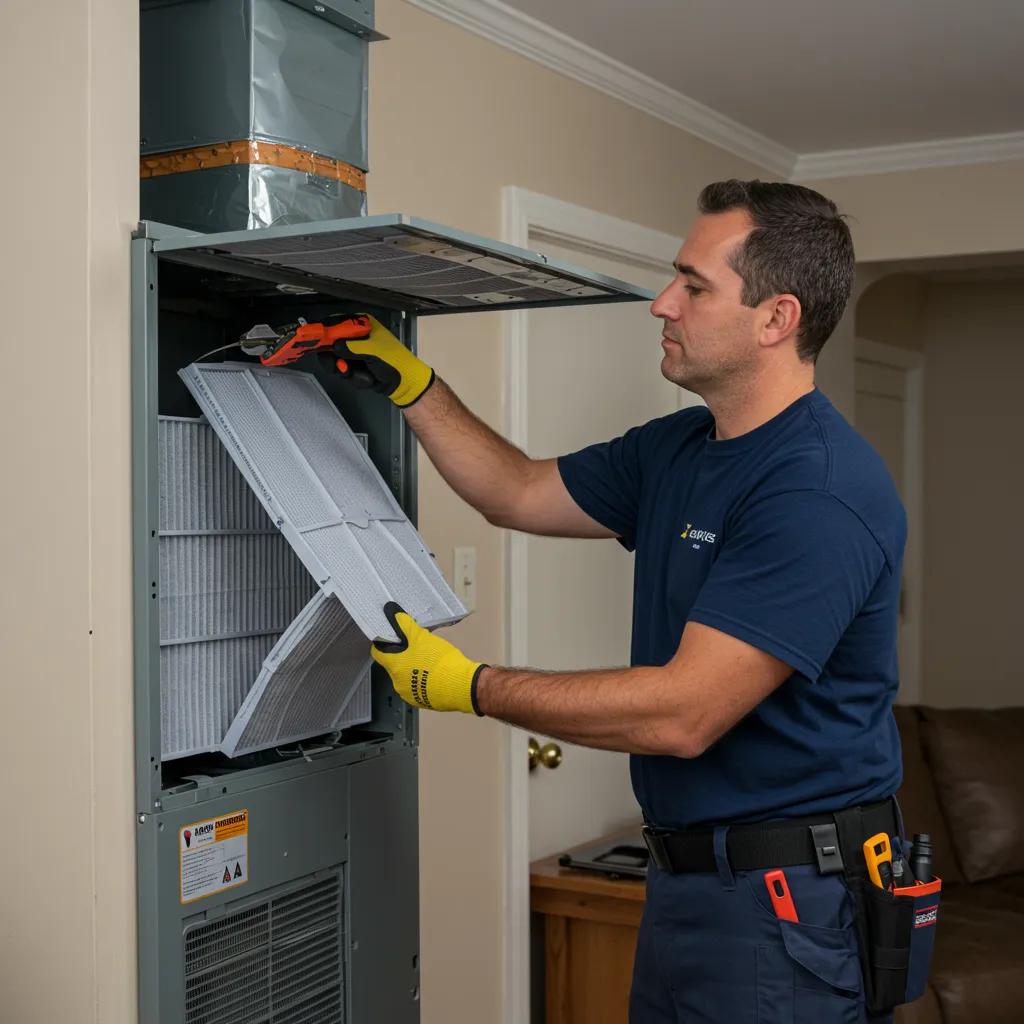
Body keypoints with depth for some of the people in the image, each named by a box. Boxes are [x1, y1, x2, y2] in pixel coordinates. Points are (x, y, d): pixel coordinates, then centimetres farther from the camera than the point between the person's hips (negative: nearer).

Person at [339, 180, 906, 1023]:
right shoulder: (675, 450, 6)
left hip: (787, 902, -8)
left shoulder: (823, 492, -23)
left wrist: (467, 687, -19)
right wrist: (406, 379, 12)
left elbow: (682, 713, -26)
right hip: (688, 877, 8)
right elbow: (521, 493, 19)